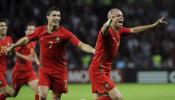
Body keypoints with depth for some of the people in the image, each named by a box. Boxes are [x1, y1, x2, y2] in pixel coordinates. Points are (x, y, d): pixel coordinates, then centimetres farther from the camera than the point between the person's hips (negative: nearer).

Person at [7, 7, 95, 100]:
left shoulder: (64, 33, -12)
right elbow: (26, 39, 13)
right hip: (44, 69, 1)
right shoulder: (40, 31, -4)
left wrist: (94, 51, -33)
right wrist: (11, 47, 21)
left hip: (59, 70, -1)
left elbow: (81, 45, -18)